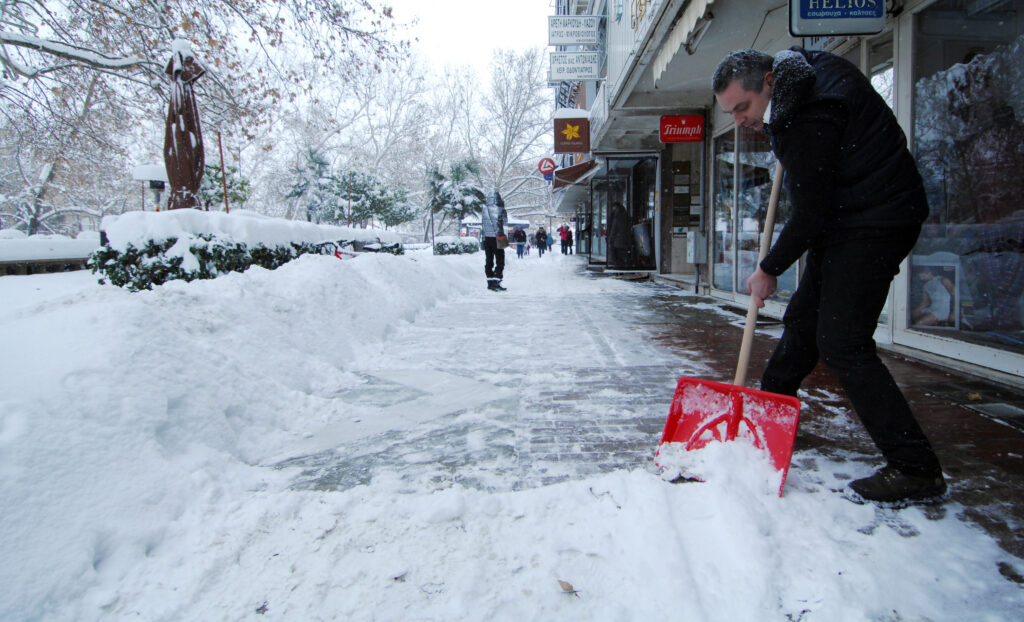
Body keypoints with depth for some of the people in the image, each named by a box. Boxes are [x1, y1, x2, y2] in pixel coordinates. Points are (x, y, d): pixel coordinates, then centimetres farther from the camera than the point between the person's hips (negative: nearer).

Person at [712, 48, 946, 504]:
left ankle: (916, 469, -9)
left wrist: (769, 270, -10)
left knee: (841, 343, -16)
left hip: (874, 224, -10)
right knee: (803, 320, 16)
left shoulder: (810, 121, -26)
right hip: (844, 219, 10)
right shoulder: (806, 67, 5)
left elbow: (809, 216, -23)